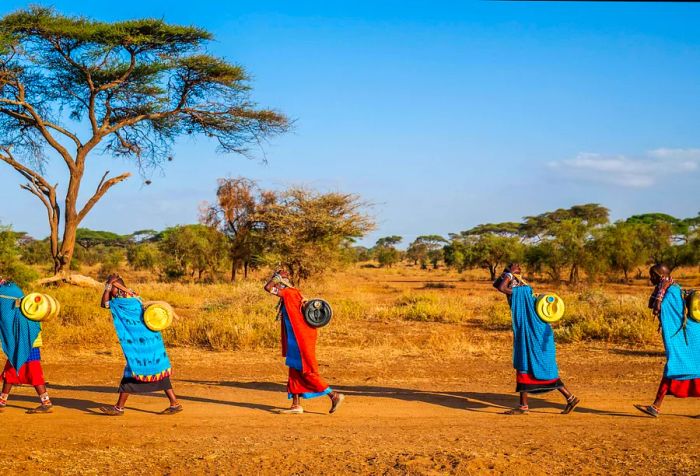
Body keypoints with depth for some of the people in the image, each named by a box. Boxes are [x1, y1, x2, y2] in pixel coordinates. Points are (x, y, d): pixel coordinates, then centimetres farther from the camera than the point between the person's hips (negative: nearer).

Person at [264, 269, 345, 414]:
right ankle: (296, 405, 13)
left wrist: (278, 276, -5)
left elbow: (268, 288, -16)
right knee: (295, 371, 10)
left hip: (301, 340, -10)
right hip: (297, 340, 10)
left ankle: (334, 395, -2)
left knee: (307, 372, -6)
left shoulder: (289, 293, -14)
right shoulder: (292, 294, 14)